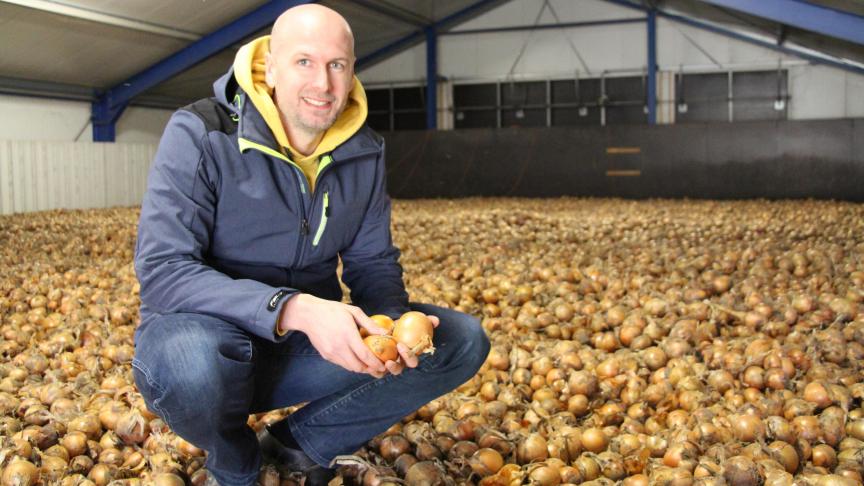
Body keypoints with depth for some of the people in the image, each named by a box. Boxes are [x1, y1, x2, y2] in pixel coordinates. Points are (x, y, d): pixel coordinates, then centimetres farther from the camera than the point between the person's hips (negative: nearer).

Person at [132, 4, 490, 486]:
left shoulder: (364, 151, -1)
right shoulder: (200, 134, -17)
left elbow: (373, 262, 5)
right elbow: (162, 272, -25)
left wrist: (390, 320, -19)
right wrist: (292, 310, -38)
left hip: (306, 346, 5)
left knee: (463, 340, -6)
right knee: (192, 358, -41)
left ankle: (301, 441, 6)